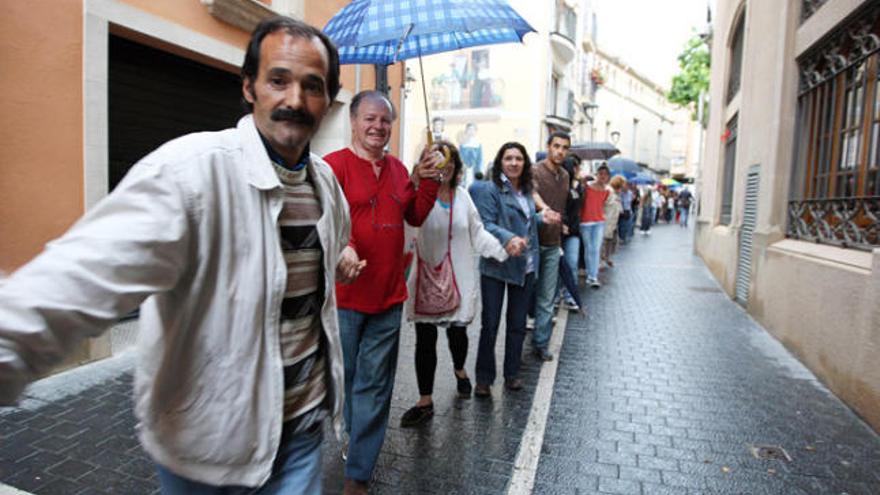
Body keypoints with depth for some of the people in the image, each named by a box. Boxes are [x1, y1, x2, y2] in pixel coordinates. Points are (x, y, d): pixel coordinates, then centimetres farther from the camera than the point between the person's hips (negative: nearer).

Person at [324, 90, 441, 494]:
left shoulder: (398, 169, 12)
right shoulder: (335, 165, -8)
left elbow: (415, 217, 16)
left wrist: (426, 181, 3)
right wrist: (341, 247, -37)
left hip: (388, 297, 5)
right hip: (344, 297, -5)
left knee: (374, 387, 10)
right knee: (339, 379, 13)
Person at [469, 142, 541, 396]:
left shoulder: (526, 191, 11)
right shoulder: (490, 189, -11)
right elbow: (486, 224, -20)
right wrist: (508, 239, -34)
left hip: (525, 266, 7)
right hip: (495, 266, -6)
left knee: (518, 323, 14)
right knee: (490, 324, 1)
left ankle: (512, 373, 29)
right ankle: (484, 378, 16)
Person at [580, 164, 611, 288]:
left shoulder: (606, 191, 7)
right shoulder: (587, 186, -7)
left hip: (599, 222, 3)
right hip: (585, 222, -3)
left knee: (596, 249, -4)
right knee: (588, 249, 5)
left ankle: (594, 277, -4)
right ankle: (590, 275, 16)